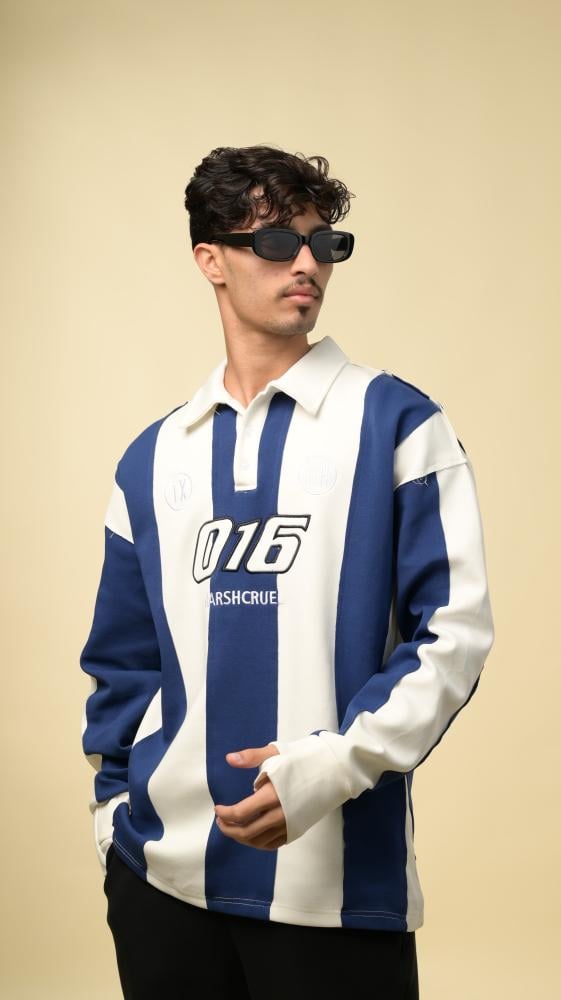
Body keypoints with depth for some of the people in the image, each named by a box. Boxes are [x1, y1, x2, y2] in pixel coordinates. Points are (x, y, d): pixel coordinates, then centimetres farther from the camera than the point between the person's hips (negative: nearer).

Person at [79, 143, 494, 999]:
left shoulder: (395, 422, -1)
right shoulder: (153, 459, 11)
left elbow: (454, 627, -7)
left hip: (339, 874, -3)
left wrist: (339, 762, -17)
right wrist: (114, 806, 8)